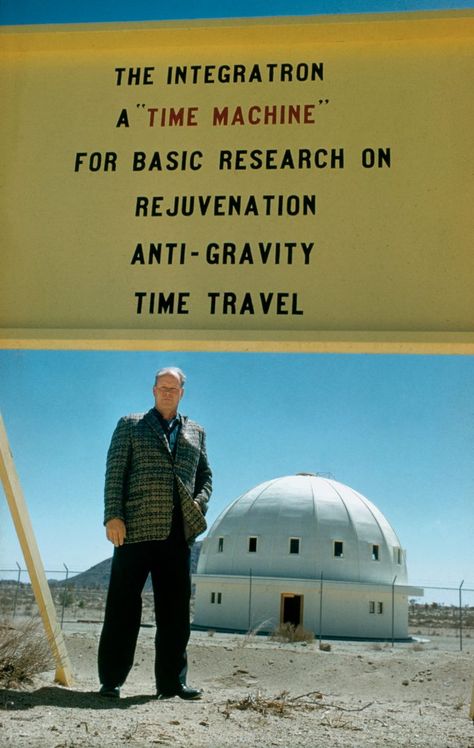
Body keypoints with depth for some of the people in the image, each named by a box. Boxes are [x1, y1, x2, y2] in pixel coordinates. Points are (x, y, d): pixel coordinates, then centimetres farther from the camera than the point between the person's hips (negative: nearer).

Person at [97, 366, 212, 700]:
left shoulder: (196, 432, 20)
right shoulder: (131, 425, 10)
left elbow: (206, 475, 21)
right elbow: (115, 471, 2)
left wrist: (200, 503, 0)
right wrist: (113, 516, -9)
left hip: (178, 531, 4)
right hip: (136, 527, -3)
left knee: (176, 609, 5)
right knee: (124, 604, 0)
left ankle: (172, 681, 13)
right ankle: (111, 680, 9)